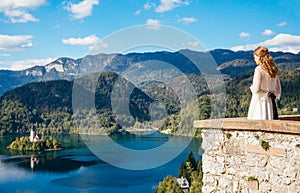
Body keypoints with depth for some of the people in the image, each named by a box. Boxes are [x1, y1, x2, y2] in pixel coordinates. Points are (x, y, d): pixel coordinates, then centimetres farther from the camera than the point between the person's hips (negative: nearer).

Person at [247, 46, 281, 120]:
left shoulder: (259, 69, -13)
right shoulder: (273, 69, 8)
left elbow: (256, 89, -16)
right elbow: (278, 88, 13)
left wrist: (251, 87, 3)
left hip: (260, 102, -7)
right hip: (271, 103, 7)